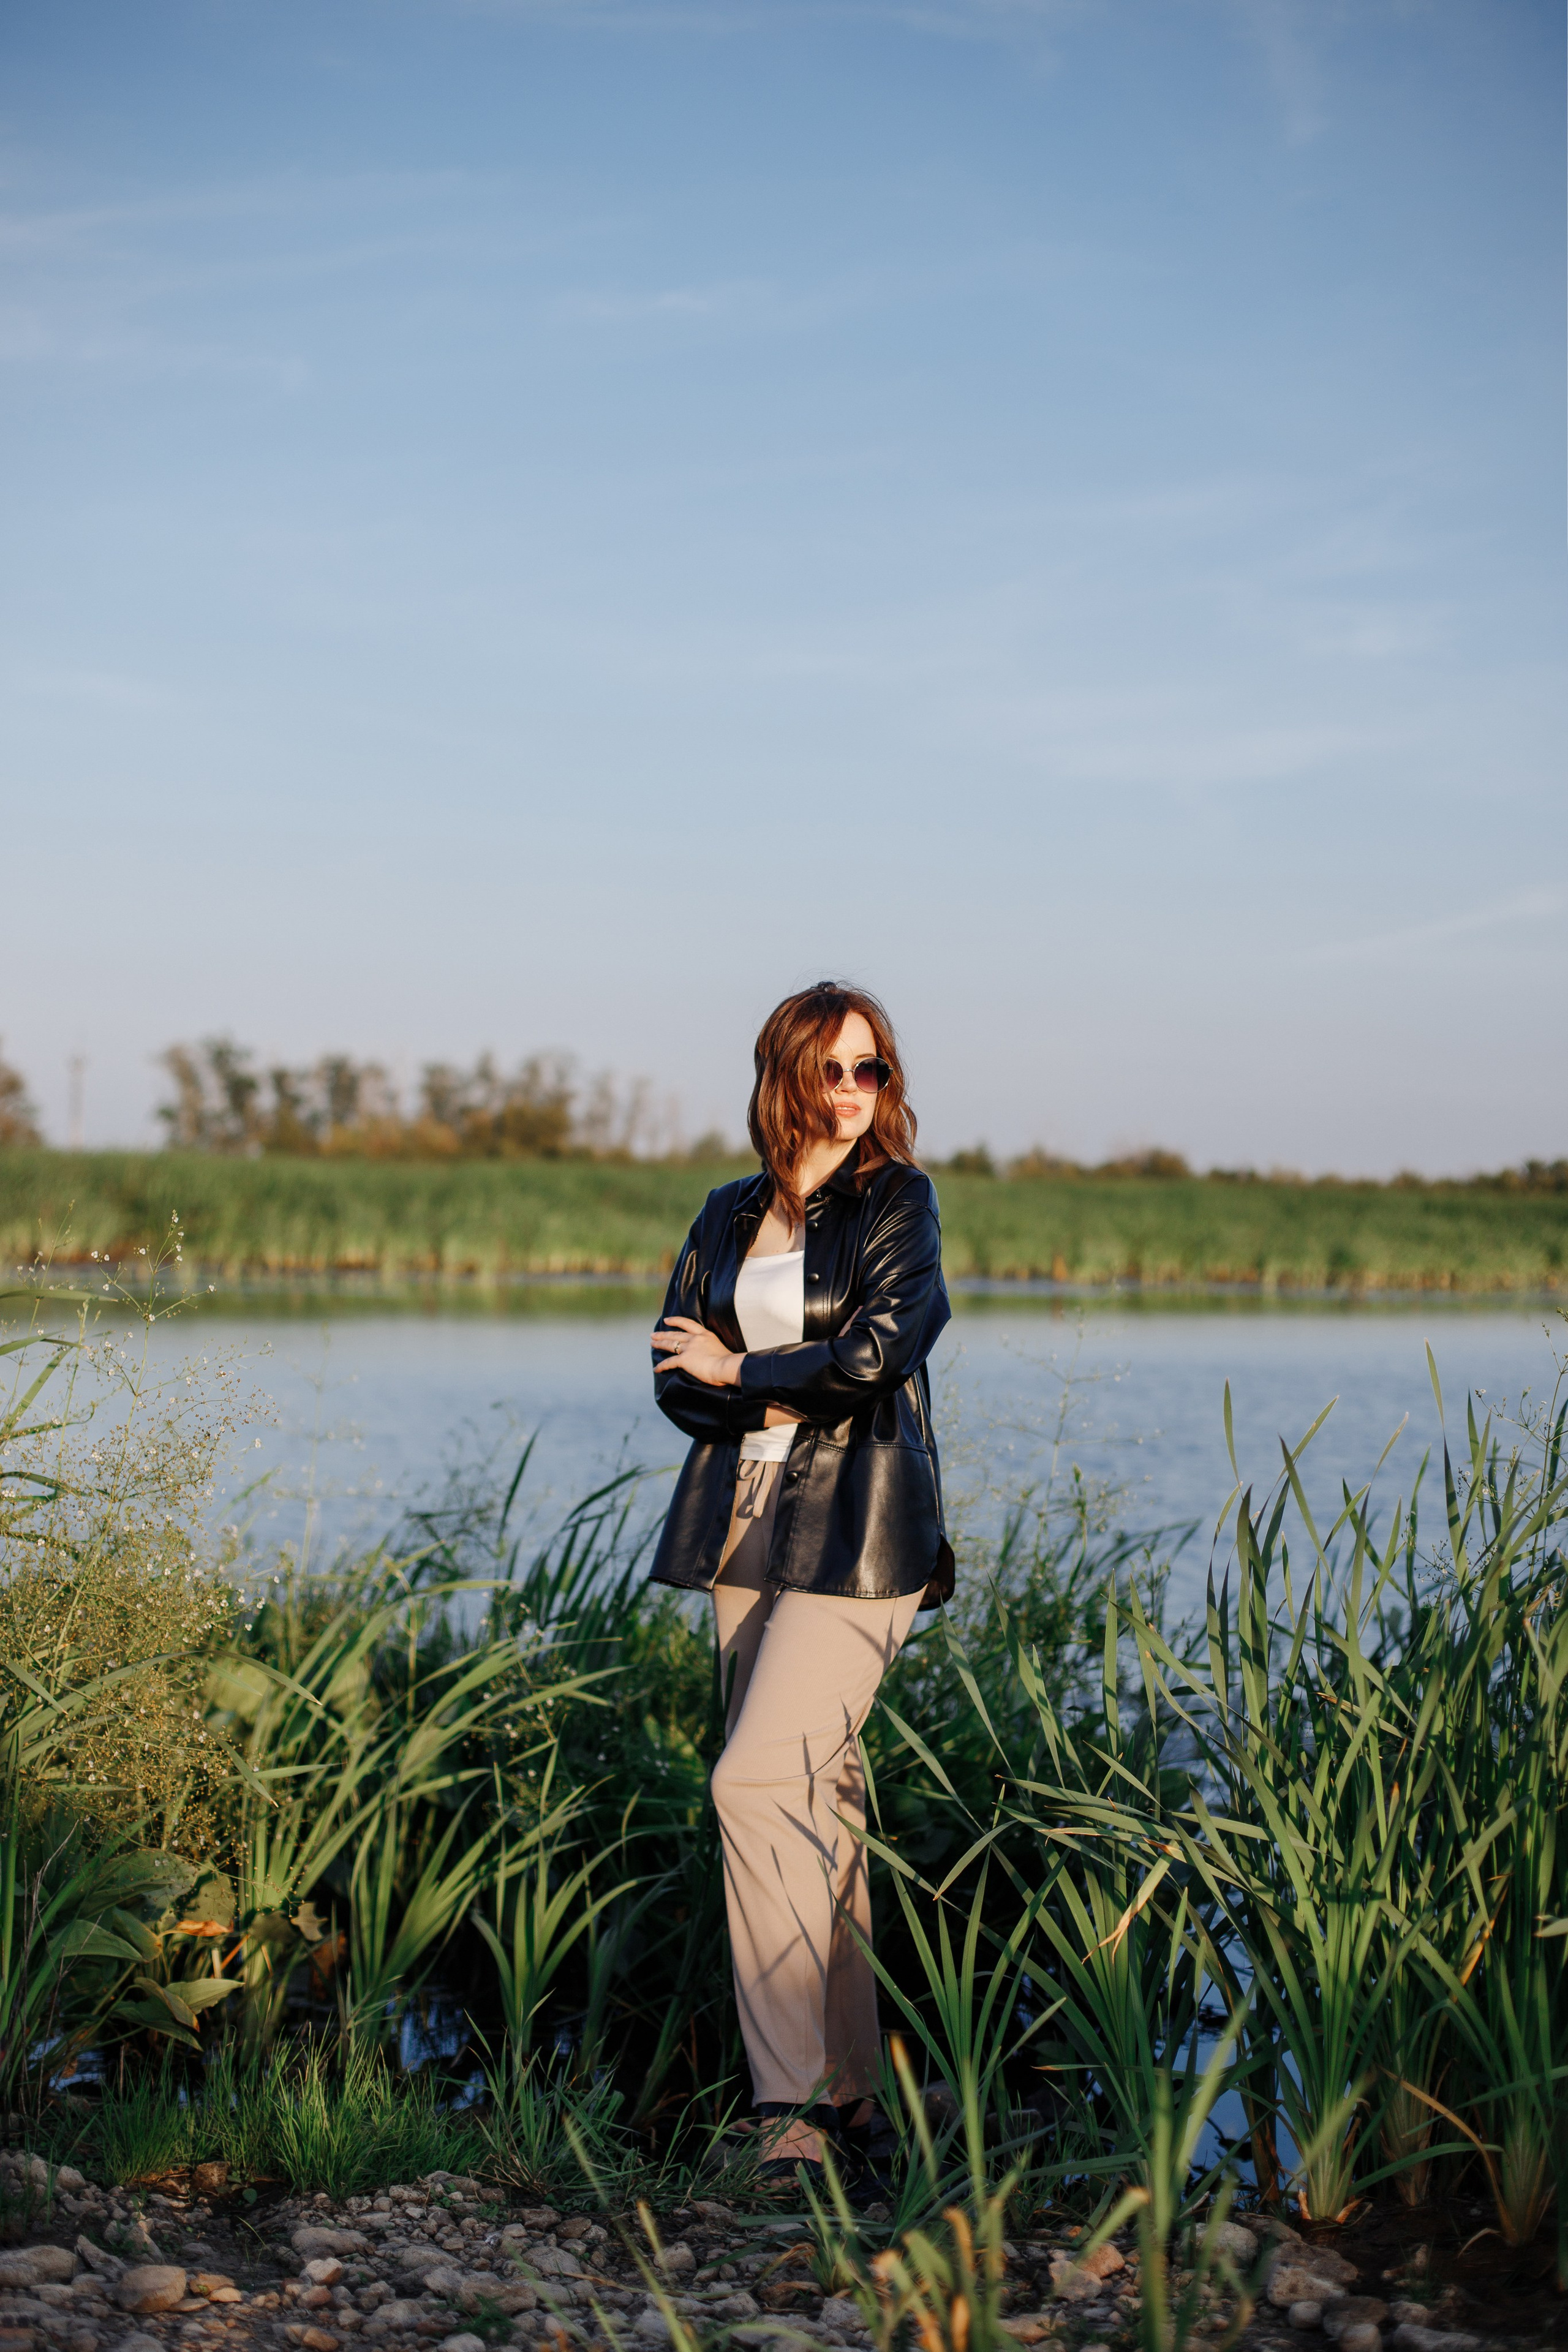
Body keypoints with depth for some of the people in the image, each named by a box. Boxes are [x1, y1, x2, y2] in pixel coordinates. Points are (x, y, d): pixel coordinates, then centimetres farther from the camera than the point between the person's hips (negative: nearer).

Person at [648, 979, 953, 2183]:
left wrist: (741, 1371, -3)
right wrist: (795, 1402, -9)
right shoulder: (730, 1215, 16)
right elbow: (677, 1373, 9)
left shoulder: (896, 1201, 0)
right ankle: (851, 2091, 17)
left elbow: (880, 1352, -13)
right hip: (746, 1526, 6)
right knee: (815, 1795, 8)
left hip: (854, 1535, -6)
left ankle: (794, 2103, -12)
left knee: (757, 1781, -17)